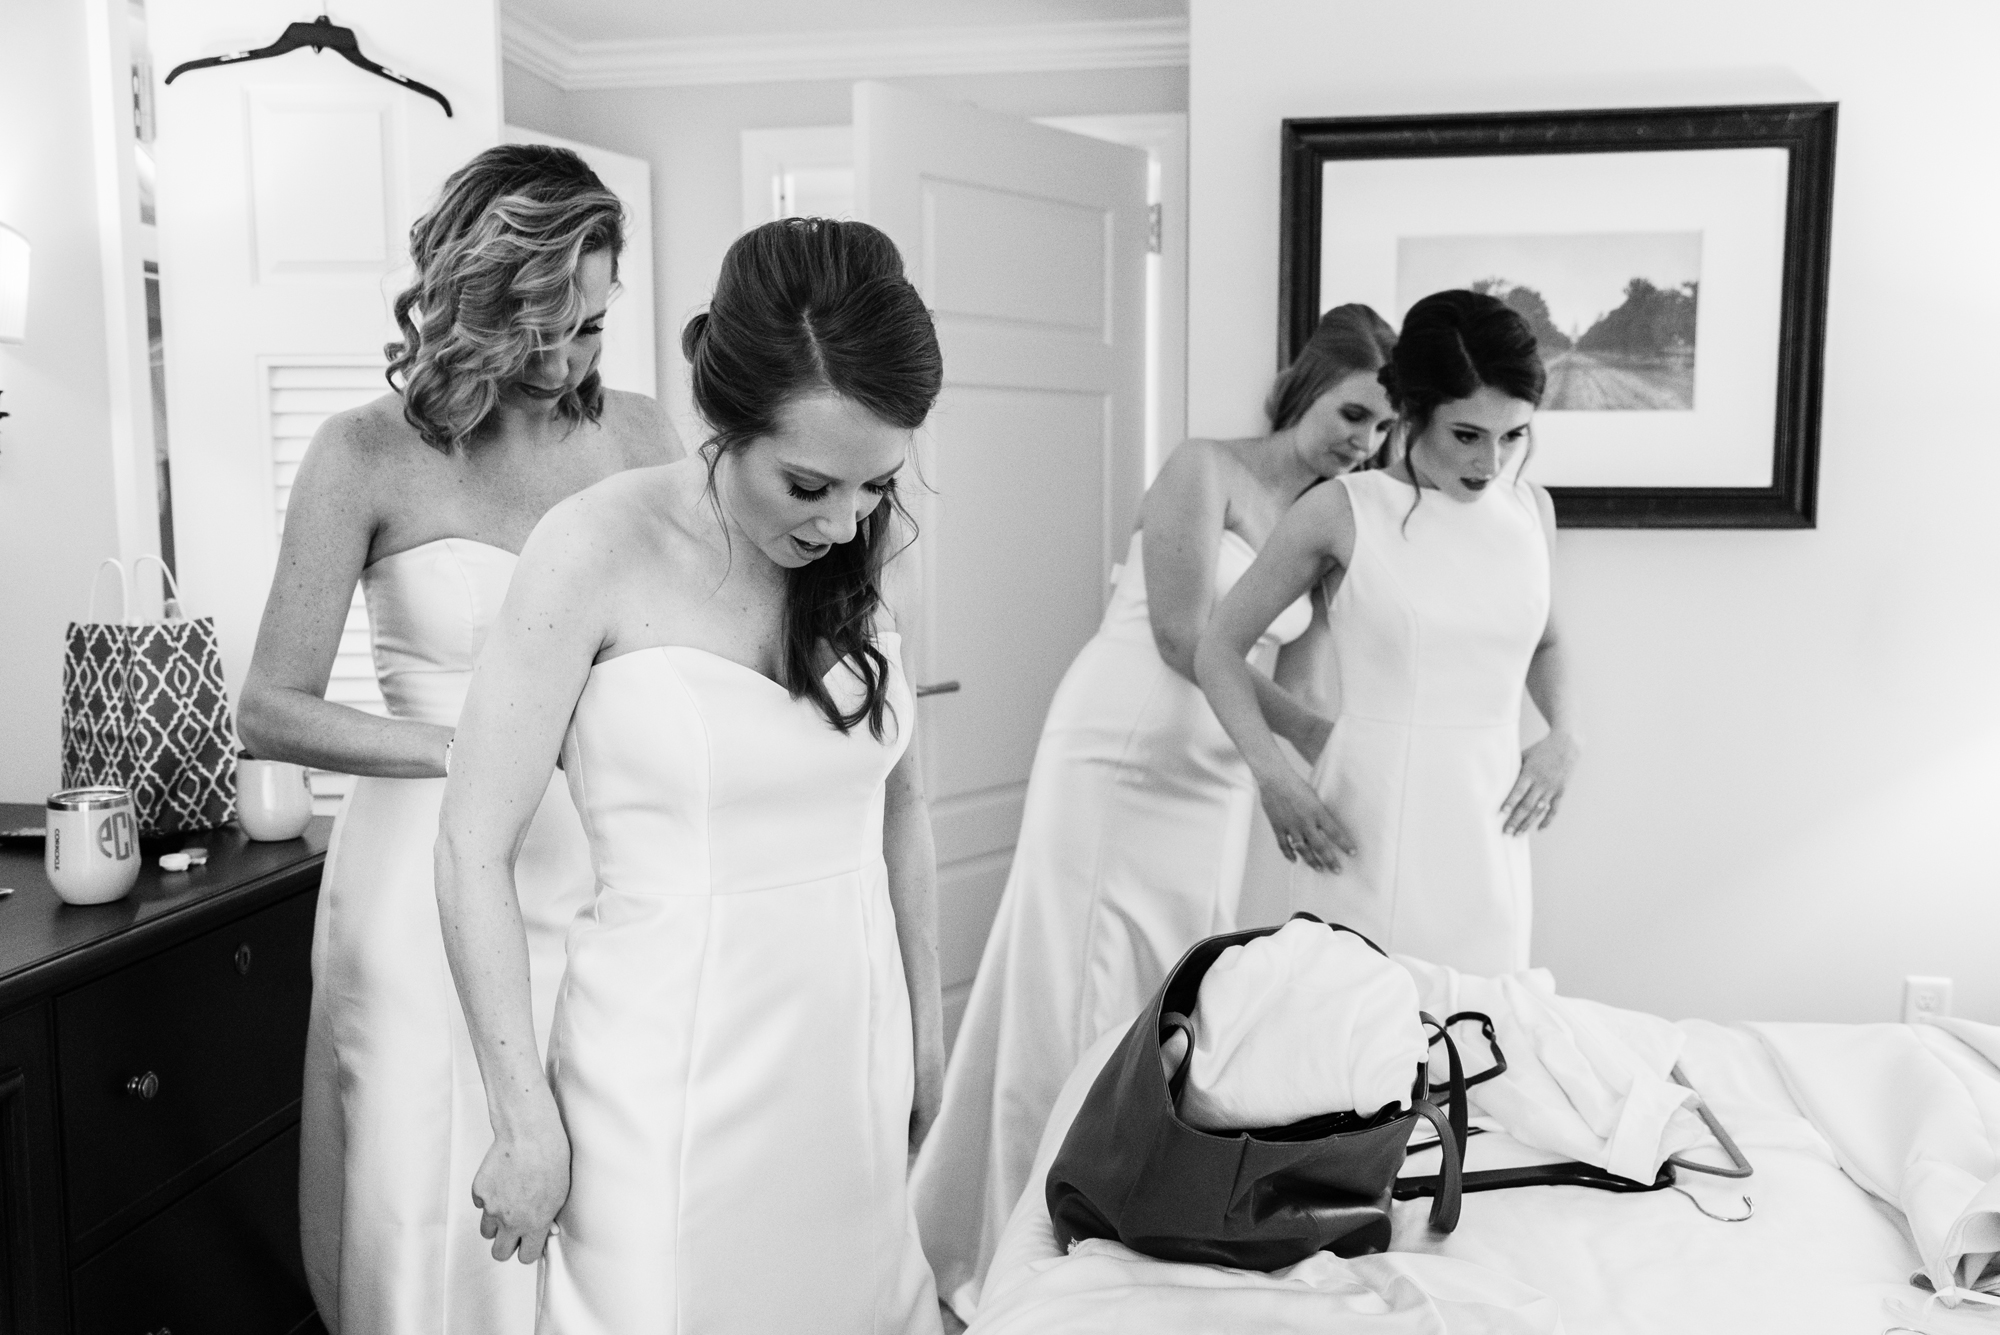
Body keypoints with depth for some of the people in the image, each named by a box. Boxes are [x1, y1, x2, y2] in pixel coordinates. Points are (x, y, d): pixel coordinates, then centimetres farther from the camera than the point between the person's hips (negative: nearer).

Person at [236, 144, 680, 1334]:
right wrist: (475, 749, -15)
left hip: (602, 871, 3)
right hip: (431, 877, -2)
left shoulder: (635, 435, 4)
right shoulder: (369, 455, -5)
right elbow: (273, 710, -4)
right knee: (435, 1213, 7)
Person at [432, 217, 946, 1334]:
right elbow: (474, 853, -12)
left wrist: (927, 1032, 14)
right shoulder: (606, 544, -15)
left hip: (850, 1053, 5)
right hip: (678, 1064, -4)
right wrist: (526, 1120, -11)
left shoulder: (862, 554, 0)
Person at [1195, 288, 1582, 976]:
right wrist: (1273, 775, -12)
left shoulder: (1531, 508, 8)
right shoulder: (1342, 512, -6)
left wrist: (1565, 735, 5)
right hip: (1367, 823, -4)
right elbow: (1219, 648, 1)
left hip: (1488, 827, 4)